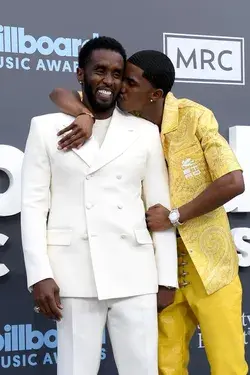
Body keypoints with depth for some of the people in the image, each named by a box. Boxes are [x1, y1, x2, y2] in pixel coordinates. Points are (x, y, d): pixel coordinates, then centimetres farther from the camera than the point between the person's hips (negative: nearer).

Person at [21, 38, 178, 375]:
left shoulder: (146, 132, 9)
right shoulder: (46, 128, 6)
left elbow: (160, 206, 9)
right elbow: (33, 204, 3)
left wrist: (167, 277, 6)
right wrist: (39, 274, -7)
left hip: (134, 274, 1)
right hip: (74, 274, -1)